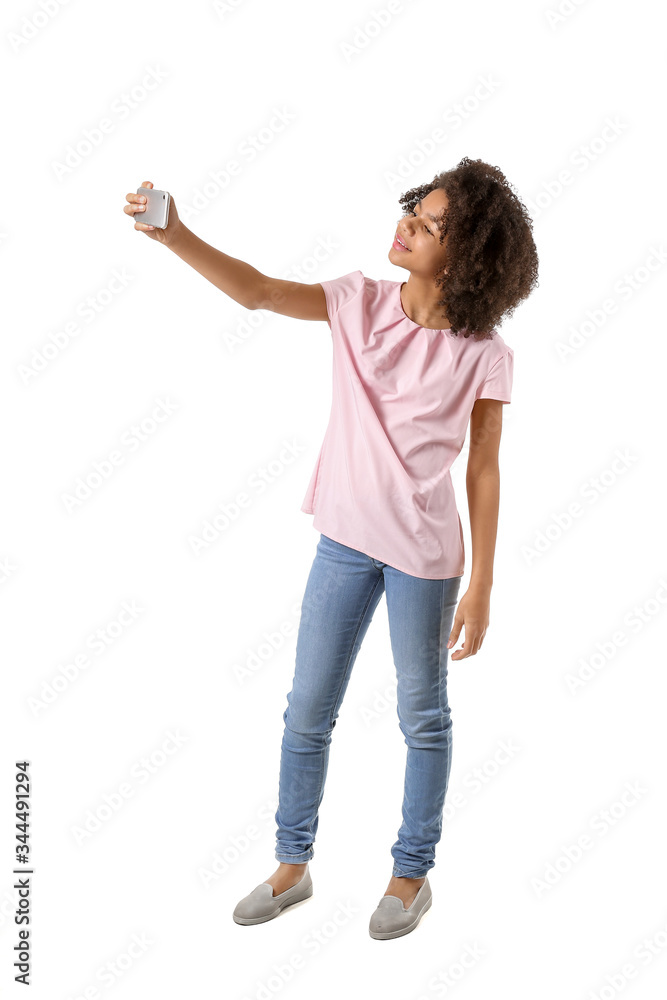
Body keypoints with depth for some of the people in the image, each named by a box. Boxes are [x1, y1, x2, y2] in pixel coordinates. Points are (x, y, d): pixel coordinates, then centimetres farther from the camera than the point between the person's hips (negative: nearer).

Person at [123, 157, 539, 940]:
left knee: (422, 716, 13)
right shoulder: (362, 302, -3)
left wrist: (480, 585, -6)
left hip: (423, 554, -3)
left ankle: (412, 874, 34)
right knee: (307, 710, 13)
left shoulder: (484, 354, -11)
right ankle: (292, 865, 34)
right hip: (344, 538, 4)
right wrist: (174, 235, -28)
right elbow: (257, 291, -13)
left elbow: (483, 472, -7)